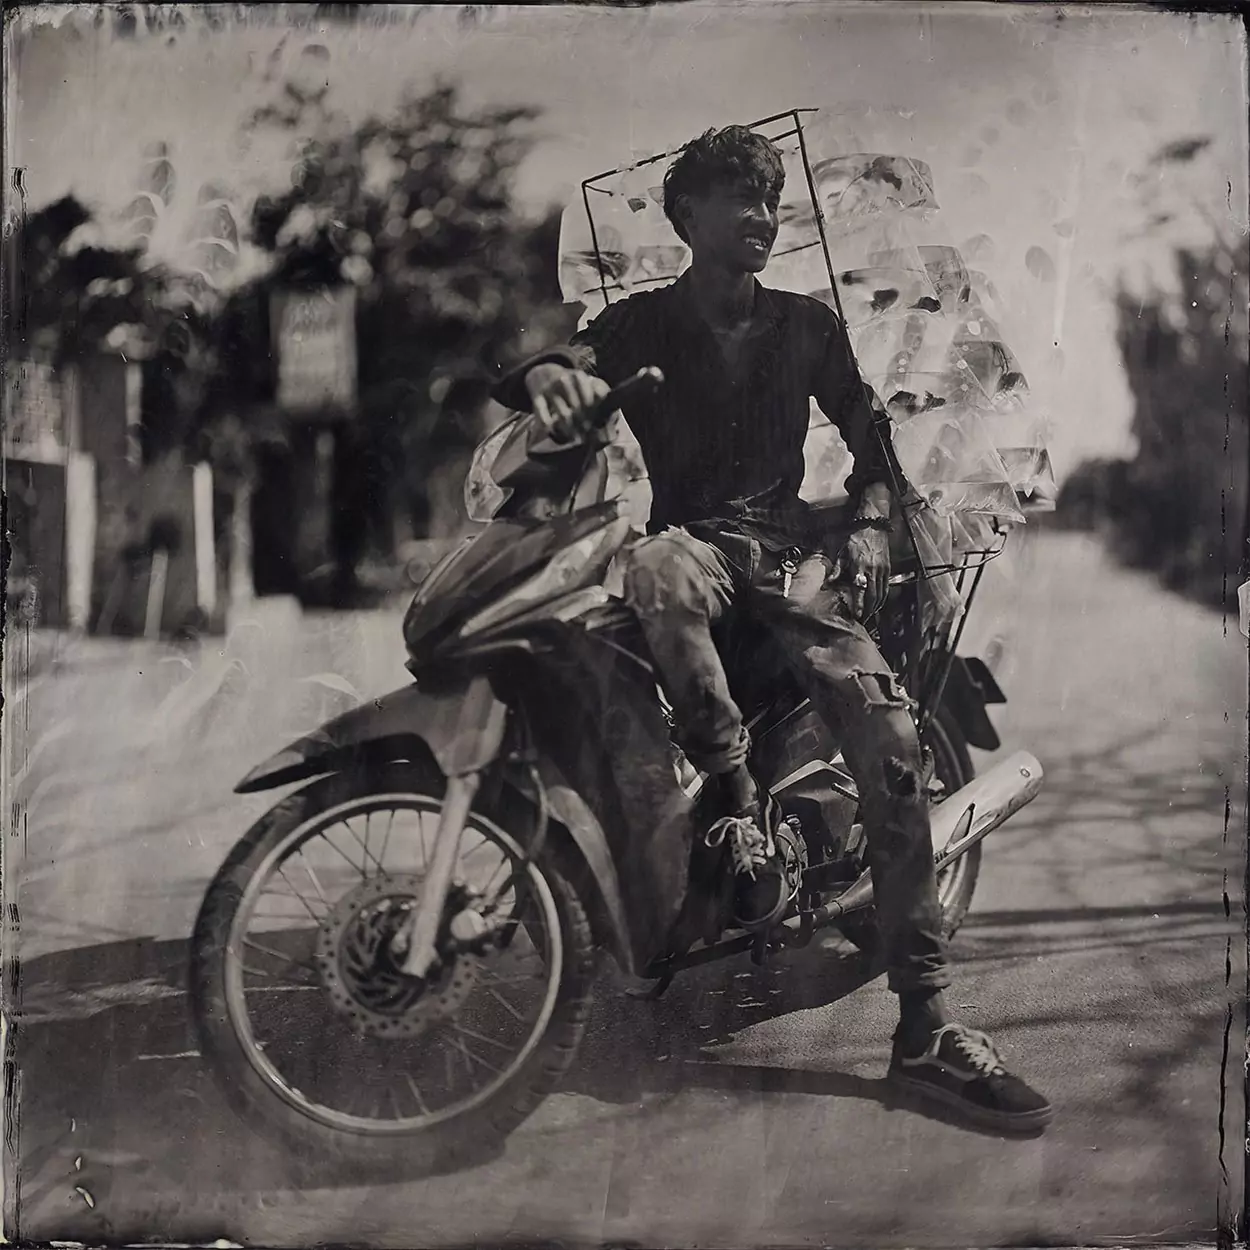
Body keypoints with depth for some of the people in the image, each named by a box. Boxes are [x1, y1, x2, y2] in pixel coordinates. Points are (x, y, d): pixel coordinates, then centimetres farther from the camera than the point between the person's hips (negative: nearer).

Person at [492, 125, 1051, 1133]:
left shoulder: (807, 326, 17)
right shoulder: (643, 324, 9)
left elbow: (871, 436, 21)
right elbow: (573, 371, -10)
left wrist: (869, 522, 0)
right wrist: (550, 376, -36)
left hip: (790, 545, 2)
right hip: (693, 540, -2)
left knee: (888, 729, -24)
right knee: (658, 571, -43)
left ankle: (926, 1023, -24)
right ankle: (740, 804, -34)